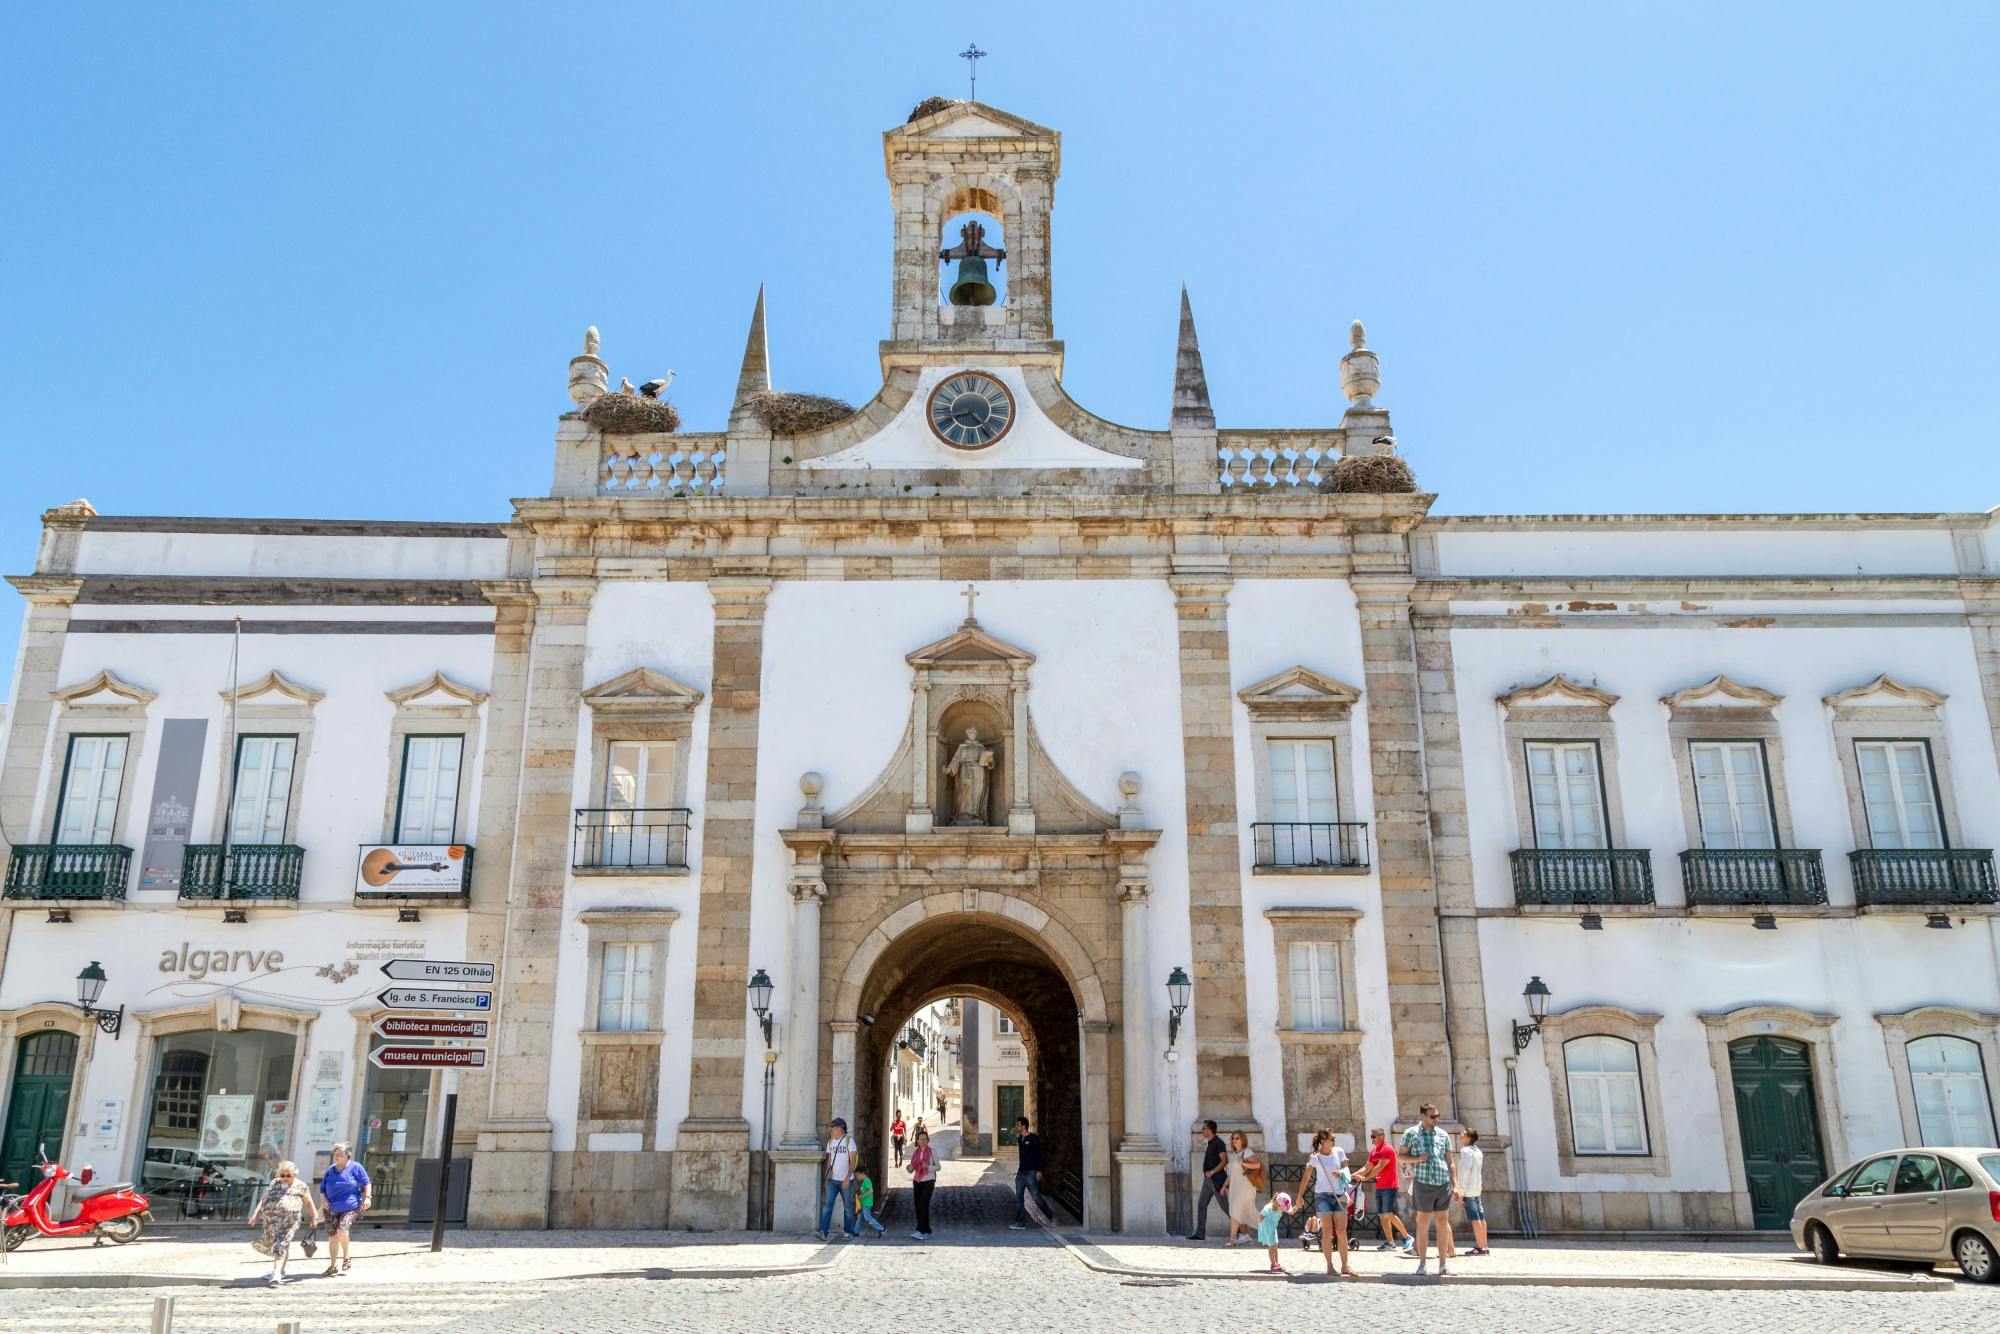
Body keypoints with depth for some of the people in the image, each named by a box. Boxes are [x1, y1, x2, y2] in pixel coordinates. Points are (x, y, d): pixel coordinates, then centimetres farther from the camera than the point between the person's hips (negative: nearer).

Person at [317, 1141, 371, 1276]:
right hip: (332, 1209, 5)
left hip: (351, 1207, -5)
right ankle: (333, 1266, 20)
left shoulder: (355, 1167, -3)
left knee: (342, 1230, -24)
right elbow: (322, 1188, 15)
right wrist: (323, 1197, -5)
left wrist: (367, 1197, -13)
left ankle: (347, 1257, -2)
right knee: (333, 1236, 5)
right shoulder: (330, 1169, 8)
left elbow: (366, 1184, 0)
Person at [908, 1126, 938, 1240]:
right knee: (918, 1207, 4)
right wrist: (910, 1168, -12)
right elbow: (912, 1169, 12)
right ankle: (926, 1232, 15)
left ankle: (920, 1231, -16)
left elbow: (938, 1167, -1)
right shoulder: (914, 1152, 6)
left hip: (928, 1181, -5)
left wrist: (928, 1167, -19)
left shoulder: (932, 1151, -4)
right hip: (917, 1181, 5)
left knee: (923, 1206, -14)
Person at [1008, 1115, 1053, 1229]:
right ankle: (1020, 1222, 6)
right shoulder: (1021, 1139, 13)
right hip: (1021, 1173, 8)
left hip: (1031, 1173, -8)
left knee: (1037, 1198, -4)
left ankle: (1051, 1215, 14)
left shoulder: (1034, 1138, -10)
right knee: (1018, 1198, 3)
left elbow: (1039, 1155, -14)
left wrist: (1039, 1171, -20)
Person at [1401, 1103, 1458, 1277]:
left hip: (1443, 1184, 3)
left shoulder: (1443, 1135, 11)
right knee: (1423, 1222, 0)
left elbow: (1451, 1162, 14)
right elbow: (1401, 1156, 6)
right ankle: (1422, 1263, 8)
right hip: (1423, 1183, -3)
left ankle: (1442, 1264, 9)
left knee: (1442, 1222, 3)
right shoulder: (1411, 1133, 3)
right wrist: (1417, 1159, -13)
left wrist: (1455, 1184, 6)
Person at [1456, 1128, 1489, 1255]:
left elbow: (1464, 1172, -18)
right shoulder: (1478, 1151, 14)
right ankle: (1484, 1246, 13)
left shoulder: (1466, 1151, -12)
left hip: (1468, 1190, -9)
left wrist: (1461, 1192, -15)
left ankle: (1480, 1247, -6)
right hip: (1477, 1189, 9)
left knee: (1475, 1219, -7)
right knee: (1480, 1218, 10)